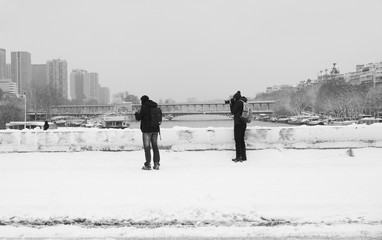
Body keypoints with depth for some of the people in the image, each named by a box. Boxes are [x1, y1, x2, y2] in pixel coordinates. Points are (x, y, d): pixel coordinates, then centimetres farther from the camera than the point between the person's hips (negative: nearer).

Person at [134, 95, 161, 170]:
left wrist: (136, 113, 15)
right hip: (155, 129, 6)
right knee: (155, 146, 10)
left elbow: (138, 118, -8)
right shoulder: (155, 107, 9)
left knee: (147, 146, 0)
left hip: (147, 130, -6)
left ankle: (148, 164, 0)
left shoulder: (144, 107, -11)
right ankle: (156, 164, 9)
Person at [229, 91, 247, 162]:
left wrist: (231, 103, 4)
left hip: (238, 123, -9)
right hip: (243, 123, 9)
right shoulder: (244, 102, 14)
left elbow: (233, 112, -7)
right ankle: (243, 157, 15)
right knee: (241, 140, 13)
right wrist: (233, 103, 14)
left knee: (237, 140, -5)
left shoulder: (238, 102, -11)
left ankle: (238, 157, -6)